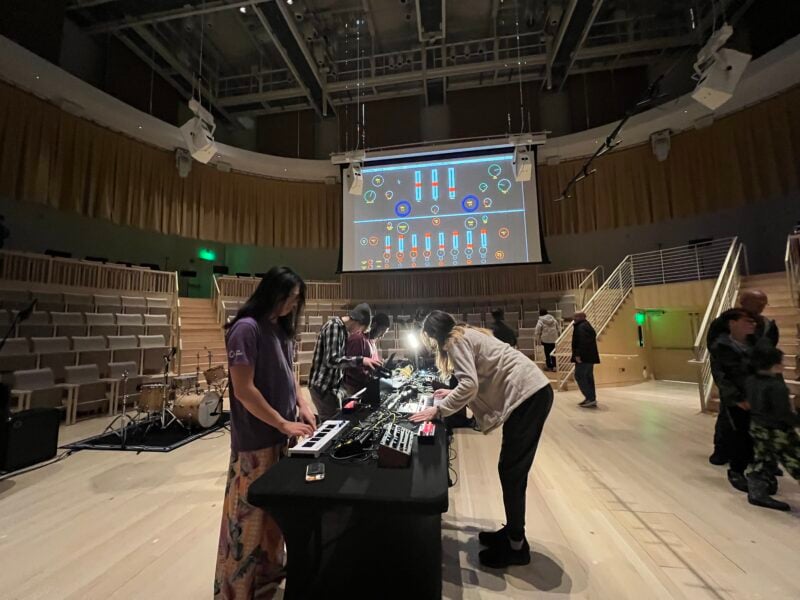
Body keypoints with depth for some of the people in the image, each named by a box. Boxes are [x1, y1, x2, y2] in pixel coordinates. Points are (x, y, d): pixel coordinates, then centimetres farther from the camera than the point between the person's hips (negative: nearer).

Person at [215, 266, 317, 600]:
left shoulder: (280, 328, 6)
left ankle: (269, 571, 41)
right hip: (256, 440, -8)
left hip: (281, 435, 8)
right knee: (251, 513, 9)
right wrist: (284, 423, -18)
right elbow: (243, 390, -21)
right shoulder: (246, 328, -18)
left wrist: (302, 404, 2)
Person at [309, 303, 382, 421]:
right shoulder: (334, 325, -18)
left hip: (331, 387, 10)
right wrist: (361, 360, -25)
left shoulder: (343, 328, 12)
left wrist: (361, 364, 10)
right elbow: (331, 360, -26)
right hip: (324, 388, -10)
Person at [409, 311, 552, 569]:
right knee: (512, 470, 17)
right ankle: (512, 531, 31)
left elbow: (470, 385, -21)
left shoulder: (456, 340, -9)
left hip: (528, 395, -10)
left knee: (511, 472, 2)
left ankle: (516, 546, 18)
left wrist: (438, 410, -14)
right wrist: (453, 393, 26)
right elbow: (481, 379, 24)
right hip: (533, 392, 10)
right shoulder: (466, 335, 19)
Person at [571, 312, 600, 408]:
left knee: (579, 377, -6)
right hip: (590, 356, 11)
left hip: (583, 357, -11)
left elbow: (582, 342, -25)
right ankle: (591, 399, 18)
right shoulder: (587, 326, 19)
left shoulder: (581, 327, -15)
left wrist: (578, 355, -25)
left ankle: (590, 398, -6)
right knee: (588, 377, 14)